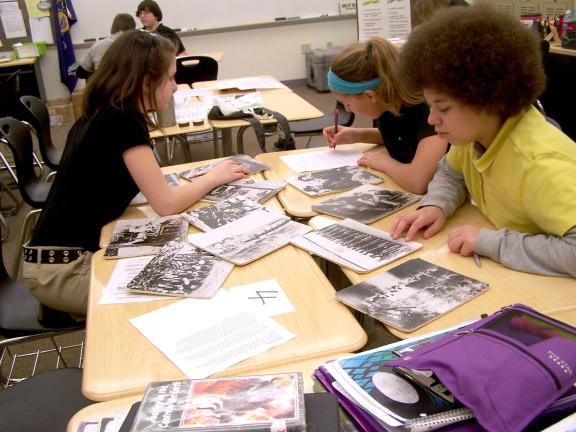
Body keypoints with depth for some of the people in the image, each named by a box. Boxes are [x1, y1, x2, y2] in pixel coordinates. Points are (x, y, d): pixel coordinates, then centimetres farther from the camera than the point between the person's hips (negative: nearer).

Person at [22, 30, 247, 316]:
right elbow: (166, 204, -18)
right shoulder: (123, 120, -19)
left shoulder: (103, 114, 8)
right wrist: (214, 177, -4)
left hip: (71, 253, 9)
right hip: (61, 269, -9)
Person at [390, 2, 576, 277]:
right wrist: (436, 205, -6)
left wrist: (491, 242, -33)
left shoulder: (539, 164, -31)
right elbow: (452, 173, 14)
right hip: (507, 275, 7)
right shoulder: (476, 131, -5)